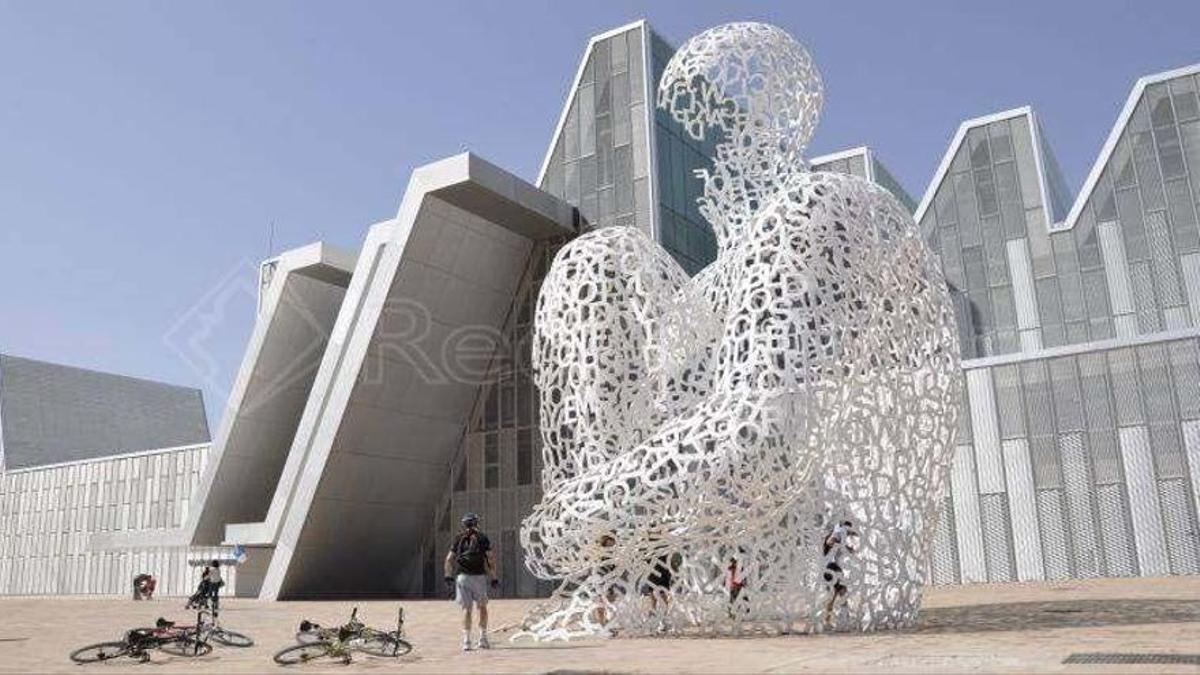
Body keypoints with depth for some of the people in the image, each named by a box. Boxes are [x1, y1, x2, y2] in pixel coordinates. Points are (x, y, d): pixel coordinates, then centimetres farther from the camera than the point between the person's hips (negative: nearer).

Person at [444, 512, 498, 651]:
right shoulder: (482, 537, 5)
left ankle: (466, 641, 1)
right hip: (479, 576, -1)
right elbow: (491, 558, 0)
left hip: (462, 577, 1)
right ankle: (483, 638, 7)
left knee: (466, 609, 3)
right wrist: (494, 577, 1)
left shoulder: (459, 538, 9)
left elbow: (449, 559, 3)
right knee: (482, 607, 8)